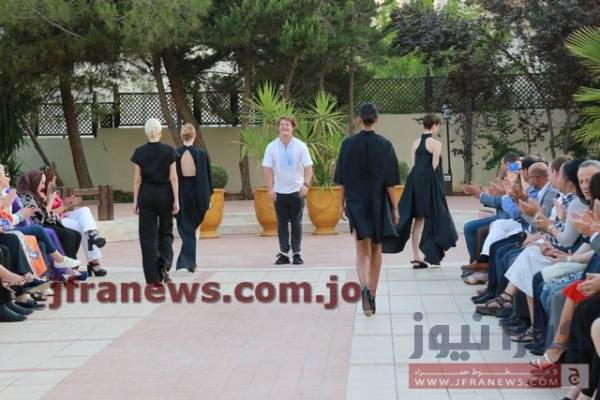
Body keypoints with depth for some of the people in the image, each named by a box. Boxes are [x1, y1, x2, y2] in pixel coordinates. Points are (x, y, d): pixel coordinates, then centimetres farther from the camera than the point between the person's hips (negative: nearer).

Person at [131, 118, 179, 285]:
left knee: (148, 235, 5)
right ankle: (164, 263, -7)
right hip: (165, 194, 0)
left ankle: (154, 277, 4)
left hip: (146, 194, 0)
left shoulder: (140, 152, -3)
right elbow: (173, 178, -5)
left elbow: (137, 179, -2)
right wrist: (176, 200, -2)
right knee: (165, 231, 17)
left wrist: (135, 201, 5)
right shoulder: (169, 151, -4)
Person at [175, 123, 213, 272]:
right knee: (192, 228, 18)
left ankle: (188, 262, 0)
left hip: (181, 196, -1)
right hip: (197, 196, 1)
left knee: (186, 230, 8)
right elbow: (208, 177, -3)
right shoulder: (201, 154, -7)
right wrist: (208, 196, 8)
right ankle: (188, 262, 22)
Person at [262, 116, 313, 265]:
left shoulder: (301, 146, -3)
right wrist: (270, 188, -12)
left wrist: (306, 184, -20)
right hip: (279, 191, 1)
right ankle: (283, 253, 10)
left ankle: (297, 253, 10)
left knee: (296, 223, 4)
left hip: (297, 190, -1)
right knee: (282, 223, 5)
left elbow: (308, 167, -6)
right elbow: (267, 169, -2)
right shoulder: (271, 147, 0)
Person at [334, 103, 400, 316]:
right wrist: (395, 208, -1)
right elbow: (390, 182, -7)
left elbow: (342, 180, 0)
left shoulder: (348, 144, -4)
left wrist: (342, 204, 10)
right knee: (376, 249, 14)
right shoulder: (384, 145, -8)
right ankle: (372, 296, 21)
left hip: (356, 203, 0)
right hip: (378, 203, 0)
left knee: (362, 250, 1)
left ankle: (365, 287, -26)